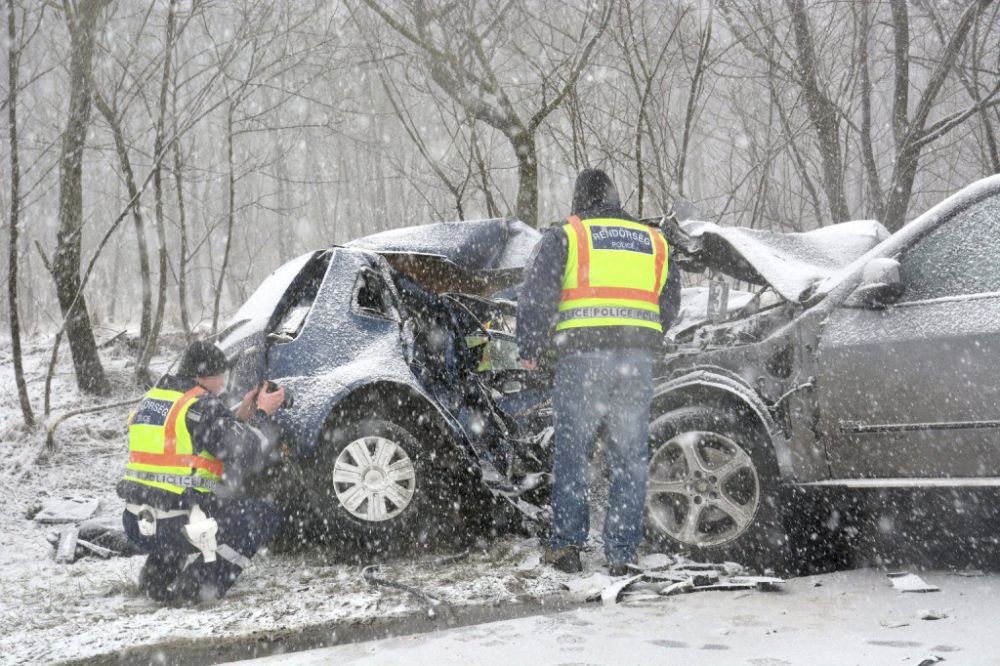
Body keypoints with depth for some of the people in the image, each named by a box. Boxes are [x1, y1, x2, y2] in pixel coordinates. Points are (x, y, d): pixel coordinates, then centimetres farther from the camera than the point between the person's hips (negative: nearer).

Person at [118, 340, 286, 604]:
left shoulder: (151, 400, 13)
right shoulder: (202, 405, -13)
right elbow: (248, 458, -12)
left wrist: (241, 416, 18)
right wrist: (262, 415, 3)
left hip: (139, 525, 8)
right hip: (176, 528, -8)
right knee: (267, 515, 5)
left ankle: (159, 574, 21)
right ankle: (199, 582, -5)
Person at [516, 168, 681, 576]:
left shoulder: (564, 237, 5)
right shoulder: (654, 242, 18)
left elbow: (535, 295, -3)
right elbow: (670, 305, 21)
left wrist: (530, 351, 8)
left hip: (581, 359, -3)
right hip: (637, 362, 3)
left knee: (571, 453, 7)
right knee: (629, 460, 7)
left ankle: (567, 540, 2)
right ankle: (621, 555, 6)